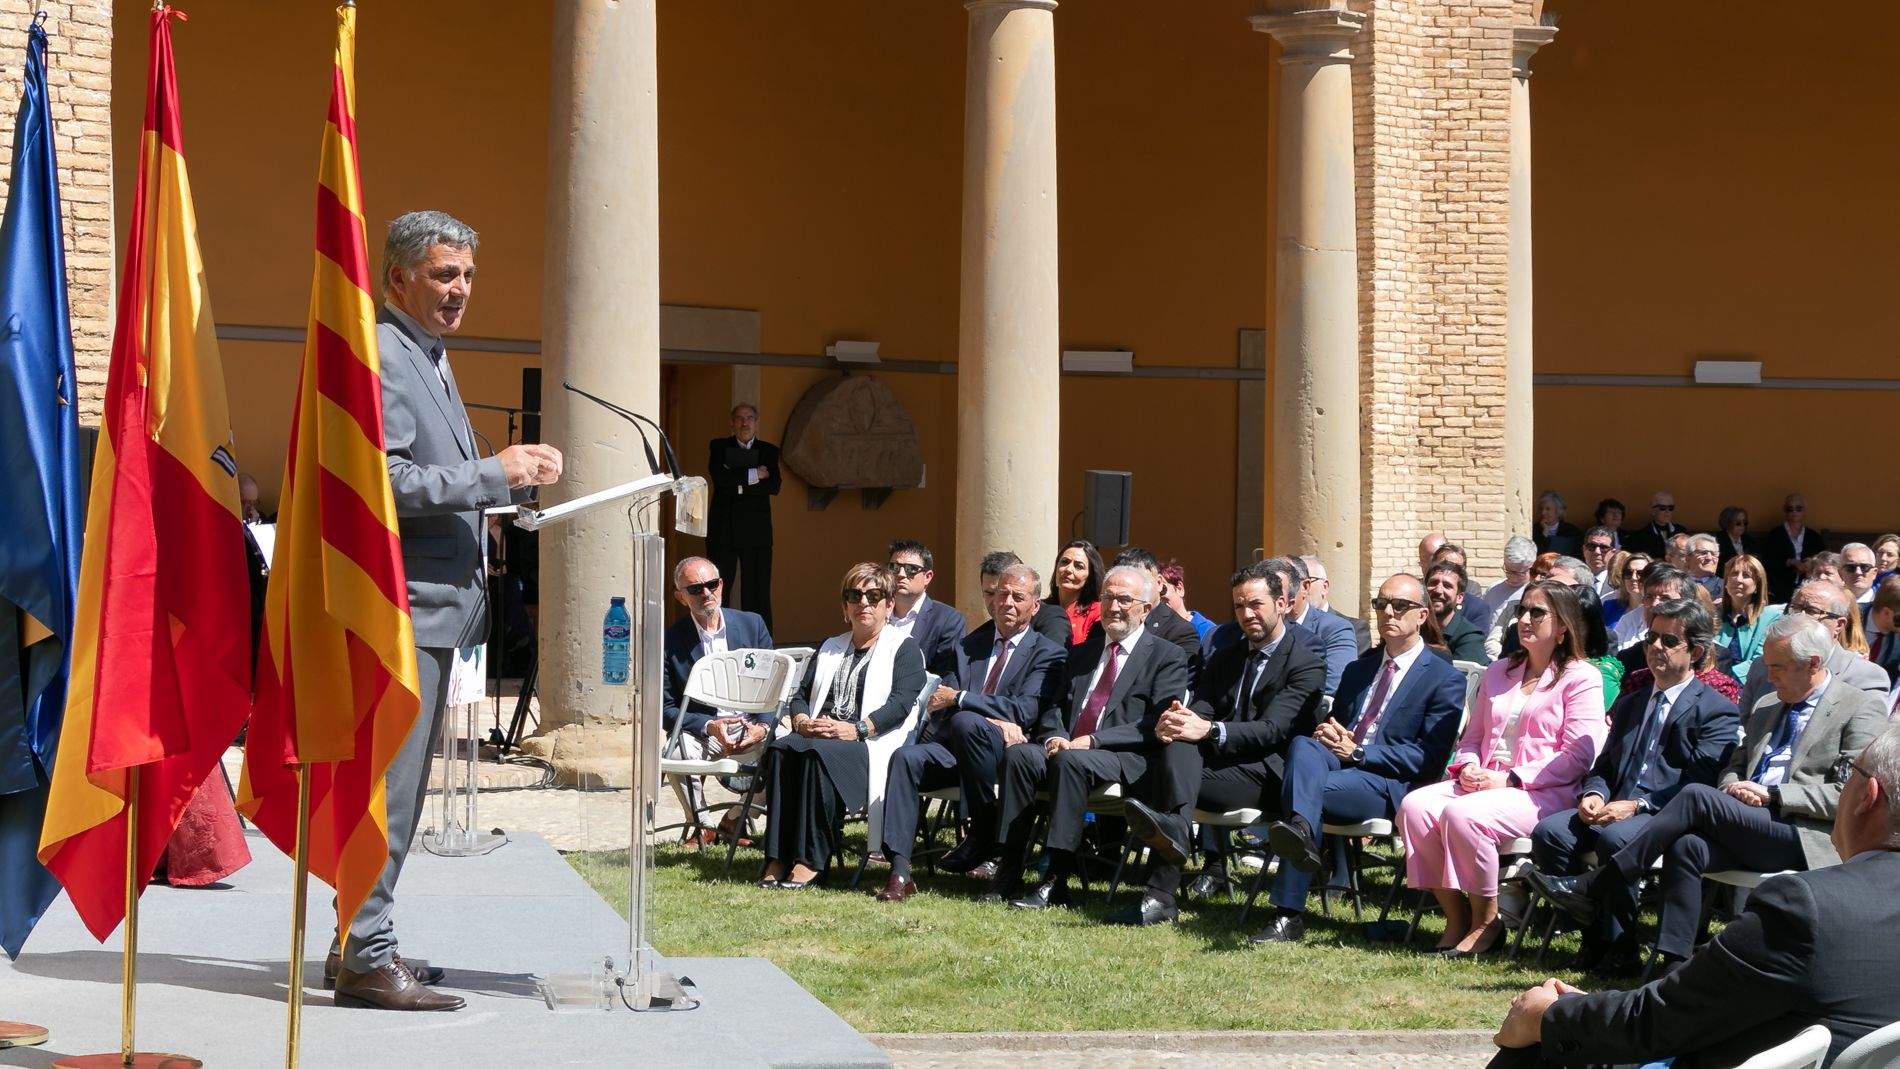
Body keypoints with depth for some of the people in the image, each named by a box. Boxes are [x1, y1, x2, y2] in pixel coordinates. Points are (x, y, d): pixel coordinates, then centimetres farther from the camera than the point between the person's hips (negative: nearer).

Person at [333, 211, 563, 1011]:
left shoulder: (428, 357, 20)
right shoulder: (381, 357, -13)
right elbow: (385, 480, -22)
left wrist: (517, 476, 12)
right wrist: (495, 475, -18)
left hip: (431, 604, 11)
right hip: (398, 605, -11)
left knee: (399, 780, 14)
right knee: (389, 778, -9)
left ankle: (363, 942, 22)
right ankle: (367, 958, -5)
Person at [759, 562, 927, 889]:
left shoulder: (904, 647, 10)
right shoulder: (830, 648, 30)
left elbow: (901, 702, -5)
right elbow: (801, 694, 20)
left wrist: (856, 729, -19)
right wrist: (802, 721, -5)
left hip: (869, 743, -5)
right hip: (816, 735, 5)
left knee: (818, 753, -37)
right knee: (780, 748, -30)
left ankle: (810, 861, -36)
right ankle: (777, 859, -33)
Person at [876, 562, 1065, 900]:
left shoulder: (1048, 653, 7)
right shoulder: (969, 645, 21)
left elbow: (1025, 711, -9)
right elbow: (940, 704, 8)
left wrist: (958, 698, -12)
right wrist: (996, 721, -12)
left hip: (1007, 751, -4)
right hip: (956, 749, 4)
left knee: (966, 722, -35)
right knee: (905, 757, -26)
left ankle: (984, 834, -19)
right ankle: (899, 873, -32)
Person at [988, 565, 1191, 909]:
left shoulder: (1167, 657, 5)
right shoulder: (1082, 652, 25)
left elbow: (1156, 725, -8)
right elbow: (1054, 708, 21)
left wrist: (1093, 740, -16)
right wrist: (1056, 736, -4)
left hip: (1125, 758, -5)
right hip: (1066, 747, 5)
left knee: (1072, 761, -36)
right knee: (1018, 754, -25)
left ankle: (1056, 881, -36)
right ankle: (1009, 870, -25)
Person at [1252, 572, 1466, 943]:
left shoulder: (1444, 680, 5)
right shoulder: (1358, 669, 28)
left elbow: (1430, 758, -5)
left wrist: (1359, 752, -12)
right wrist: (1326, 733, 5)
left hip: (1388, 786, -5)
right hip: (1336, 763, 5)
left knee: (1304, 784, -34)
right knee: (1303, 745, -31)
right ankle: (1299, 831, -56)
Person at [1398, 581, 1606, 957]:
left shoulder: (1581, 678, 1)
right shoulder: (1498, 672, 23)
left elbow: (1577, 757, -8)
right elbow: (1473, 737, 25)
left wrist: (1509, 779, -15)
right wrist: (1467, 767, 0)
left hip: (1541, 794, -7)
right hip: (1482, 782, 7)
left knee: (1461, 814, -34)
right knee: (1415, 806, -22)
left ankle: (1487, 922, -16)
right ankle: (1456, 917, -14)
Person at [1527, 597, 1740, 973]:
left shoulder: (1717, 712, 2)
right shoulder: (1629, 703, 26)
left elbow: (1699, 784, -10)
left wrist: (1637, 804, -20)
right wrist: (1594, 794, -2)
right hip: (1614, 808, 6)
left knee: (1615, 837, -37)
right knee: (1548, 832, -21)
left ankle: (1620, 947, -23)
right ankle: (1593, 938, -12)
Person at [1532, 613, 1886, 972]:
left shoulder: (1860, 709, 2)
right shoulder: (1765, 708, 25)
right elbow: (1734, 766, 28)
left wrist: (1772, 794, -12)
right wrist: (1734, 787, 2)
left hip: (1806, 836, -7)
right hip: (1750, 831, 7)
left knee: (1696, 795, -24)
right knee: (1687, 847, -26)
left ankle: (1593, 888, -23)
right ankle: (1674, 966, -30)